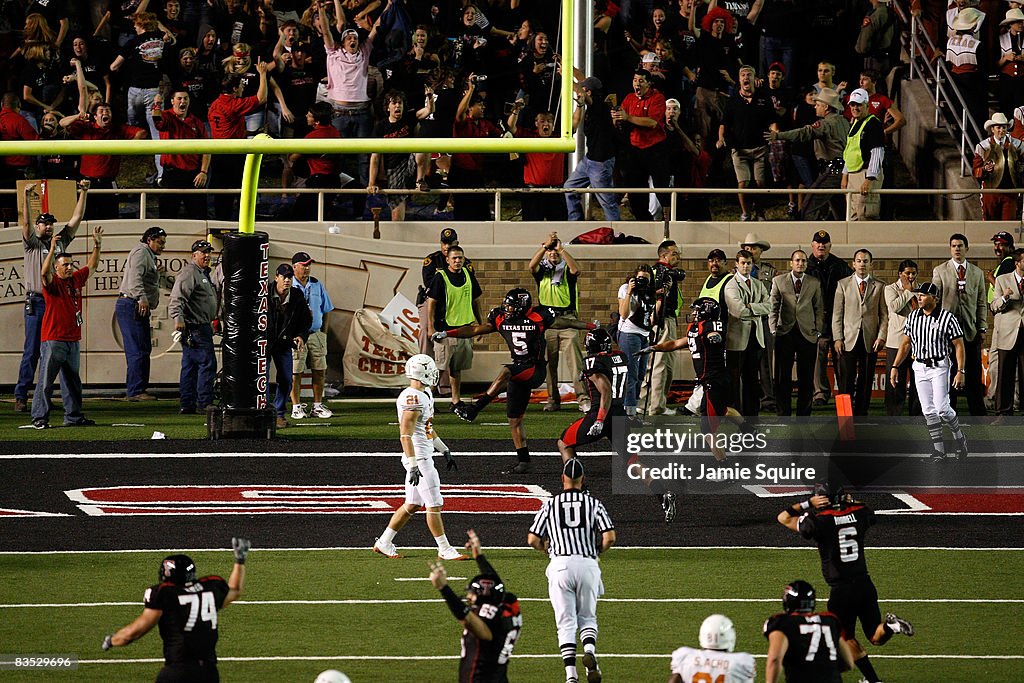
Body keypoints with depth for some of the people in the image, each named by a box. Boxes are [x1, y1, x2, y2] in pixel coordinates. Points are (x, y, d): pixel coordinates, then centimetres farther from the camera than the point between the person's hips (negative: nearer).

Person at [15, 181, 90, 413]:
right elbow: (25, 223, -12)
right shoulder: (32, 243, 4)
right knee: (32, 351, -7)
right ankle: (20, 396, -6)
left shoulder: (60, 241, 16)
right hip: (36, 301, -5)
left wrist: (83, 193, 7)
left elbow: (77, 218, 14)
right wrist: (27, 197, -23)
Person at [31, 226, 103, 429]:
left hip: (73, 340, 7)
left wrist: (97, 245, 15)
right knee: (45, 380, -6)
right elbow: (44, 272, -28)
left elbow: (91, 266, 24)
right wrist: (52, 249, -36)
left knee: (72, 382, 14)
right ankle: (39, 418, -5)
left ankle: (74, 416, 21)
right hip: (53, 340, -7)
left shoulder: (76, 279, 12)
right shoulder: (53, 282, -7)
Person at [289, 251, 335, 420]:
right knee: (295, 372, -4)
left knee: (319, 371, 5)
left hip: (316, 333, 4)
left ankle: (318, 406, 12)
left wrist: (324, 333, 9)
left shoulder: (317, 285, 11)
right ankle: (296, 407, 3)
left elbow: (325, 311, 17)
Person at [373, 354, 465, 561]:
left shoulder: (425, 394, 13)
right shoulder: (412, 399, -19)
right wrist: (413, 466, -26)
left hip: (424, 456, 10)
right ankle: (444, 550, 3)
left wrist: (444, 450, 27)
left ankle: (384, 543, 22)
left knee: (412, 505, 15)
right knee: (435, 505, -4)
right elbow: (405, 435, -23)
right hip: (418, 458, -10)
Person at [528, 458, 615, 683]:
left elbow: (533, 540, 5)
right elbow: (609, 537, -4)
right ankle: (590, 651, -16)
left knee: (566, 622, 3)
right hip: (587, 564, 1)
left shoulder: (550, 504, 6)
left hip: (560, 565, -1)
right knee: (587, 618, 14)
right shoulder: (593, 504, 6)